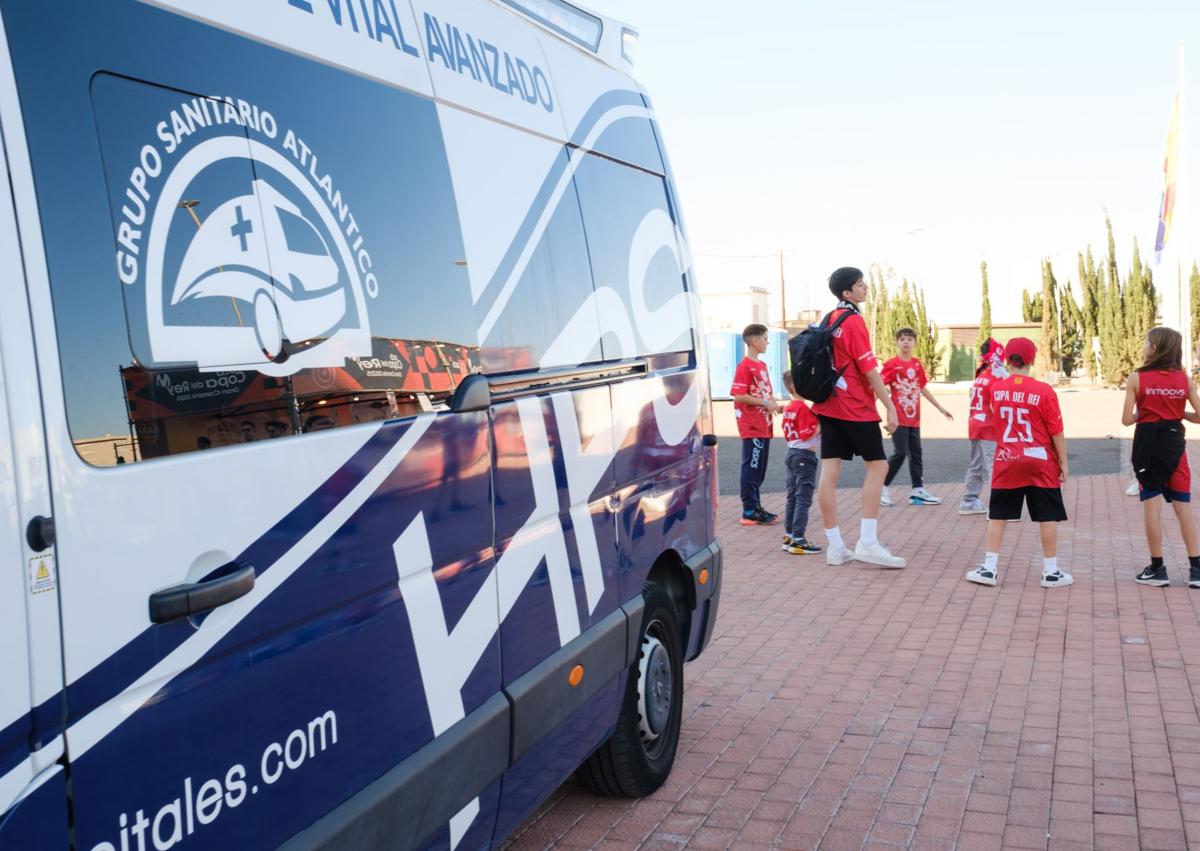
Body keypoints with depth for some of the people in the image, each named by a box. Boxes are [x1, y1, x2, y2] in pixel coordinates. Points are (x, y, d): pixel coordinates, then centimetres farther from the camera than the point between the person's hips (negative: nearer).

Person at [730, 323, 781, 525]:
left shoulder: (762, 365, 14)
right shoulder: (744, 367, -13)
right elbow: (738, 396, -20)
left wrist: (773, 404, 5)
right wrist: (765, 403, -18)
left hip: (764, 426, 9)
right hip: (752, 427, -9)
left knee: (759, 470, 13)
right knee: (751, 468, -5)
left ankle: (756, 507, 21)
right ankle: (749, 512, 0)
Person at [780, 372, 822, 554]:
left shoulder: (788, 409, 11)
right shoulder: (803, 408, -16)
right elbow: (808, 434, -21)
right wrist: (820, 425, -12)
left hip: (791, 452, 9)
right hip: (805, 455, -9)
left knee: (792, 498, 13)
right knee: (803, 499, -6)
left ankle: (789, 537, 17)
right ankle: (798, 540, -7)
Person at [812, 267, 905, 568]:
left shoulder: (829, 320, 12)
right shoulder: (854, 321, -12)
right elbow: (870, 370, -15)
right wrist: (890, 407, -12)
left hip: (829, 405, 8)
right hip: (856, 407, -8)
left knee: (829, 471, 3)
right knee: (878, 465, 1)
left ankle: (835, 546, 7)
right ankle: (867, 543, -3)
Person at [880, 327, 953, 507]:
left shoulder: (917, 365, 9)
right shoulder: (892, 364, -7)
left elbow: (923, 389, 19)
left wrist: (941, 409, 23)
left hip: (914, 418, 6)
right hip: (899, 418, -6)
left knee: (916, 454, 9)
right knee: (900, 453, -9)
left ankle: (918, 491, 16)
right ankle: (882, 489, 3)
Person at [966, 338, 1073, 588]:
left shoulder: (996, 389, -2)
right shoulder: (1044, 391, -10)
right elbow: (1056, 432, -7)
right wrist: (1064, 462, 1)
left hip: (1006, 462, 2)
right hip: (1041, 463, -2)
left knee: (998, 516, 9)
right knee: (1048, 517, 7)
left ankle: (989, 568, 7)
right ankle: (1051, 572, 12)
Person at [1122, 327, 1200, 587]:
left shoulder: (1137, 378, -7)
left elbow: (1127, 419, -9)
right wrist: (1179, 412, 16)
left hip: (1147, 443, -3)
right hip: (1174, 443, 3)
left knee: (1152, 507, 3)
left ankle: (1158, 569, 7)